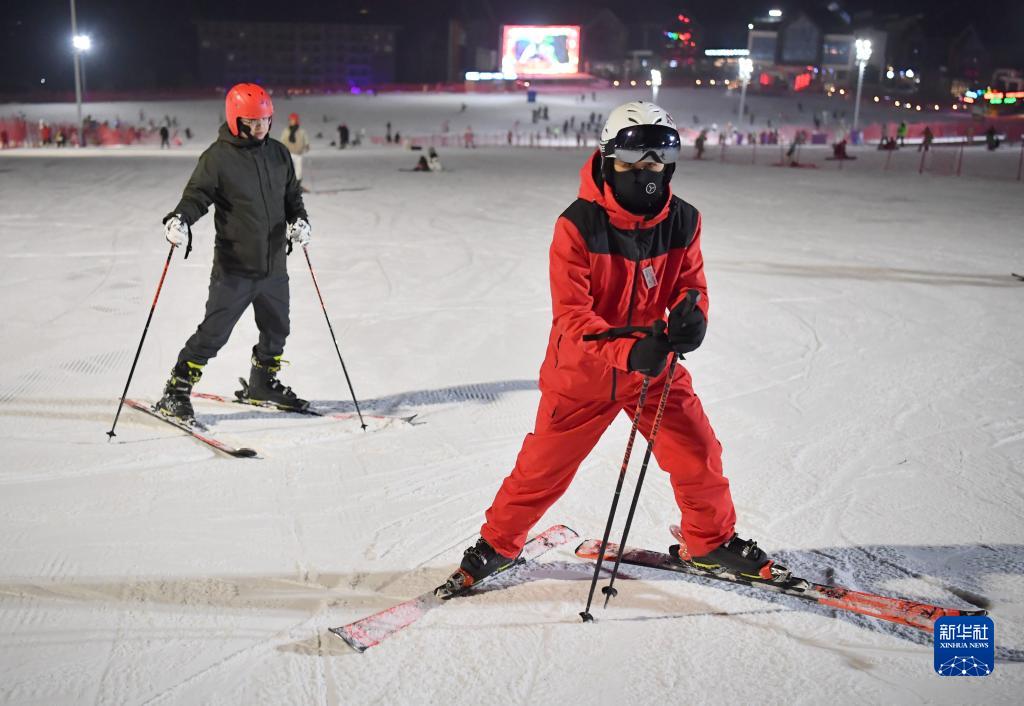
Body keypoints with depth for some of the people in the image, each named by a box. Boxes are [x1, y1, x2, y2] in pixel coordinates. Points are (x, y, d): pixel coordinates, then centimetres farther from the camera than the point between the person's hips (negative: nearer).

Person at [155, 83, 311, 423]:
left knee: (276, 330, 19)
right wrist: (178, 220, -31)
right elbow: (196, 195, -11)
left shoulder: (279, 154, 7)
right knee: (213, 332, -8)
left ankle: (263, 384, 40)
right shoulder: (218, 157, -9)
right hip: (234, 267, -6)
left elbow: (292, 195, 15)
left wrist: (299, 220, -5)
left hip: (274, 265, 6)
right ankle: (176, 392, 4)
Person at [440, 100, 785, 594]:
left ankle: (710, 541, 32)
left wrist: (690, 317, -28)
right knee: (543, 467, 6)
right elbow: (571, 316, -24)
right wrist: (628, 352, -41)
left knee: (699, 456, 5)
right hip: (583, 372, -3)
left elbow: (691, 286, -2)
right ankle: (498, 542, 30)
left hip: (657, 369, 3)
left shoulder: (683, 222, -8)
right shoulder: (578, 225, -21)